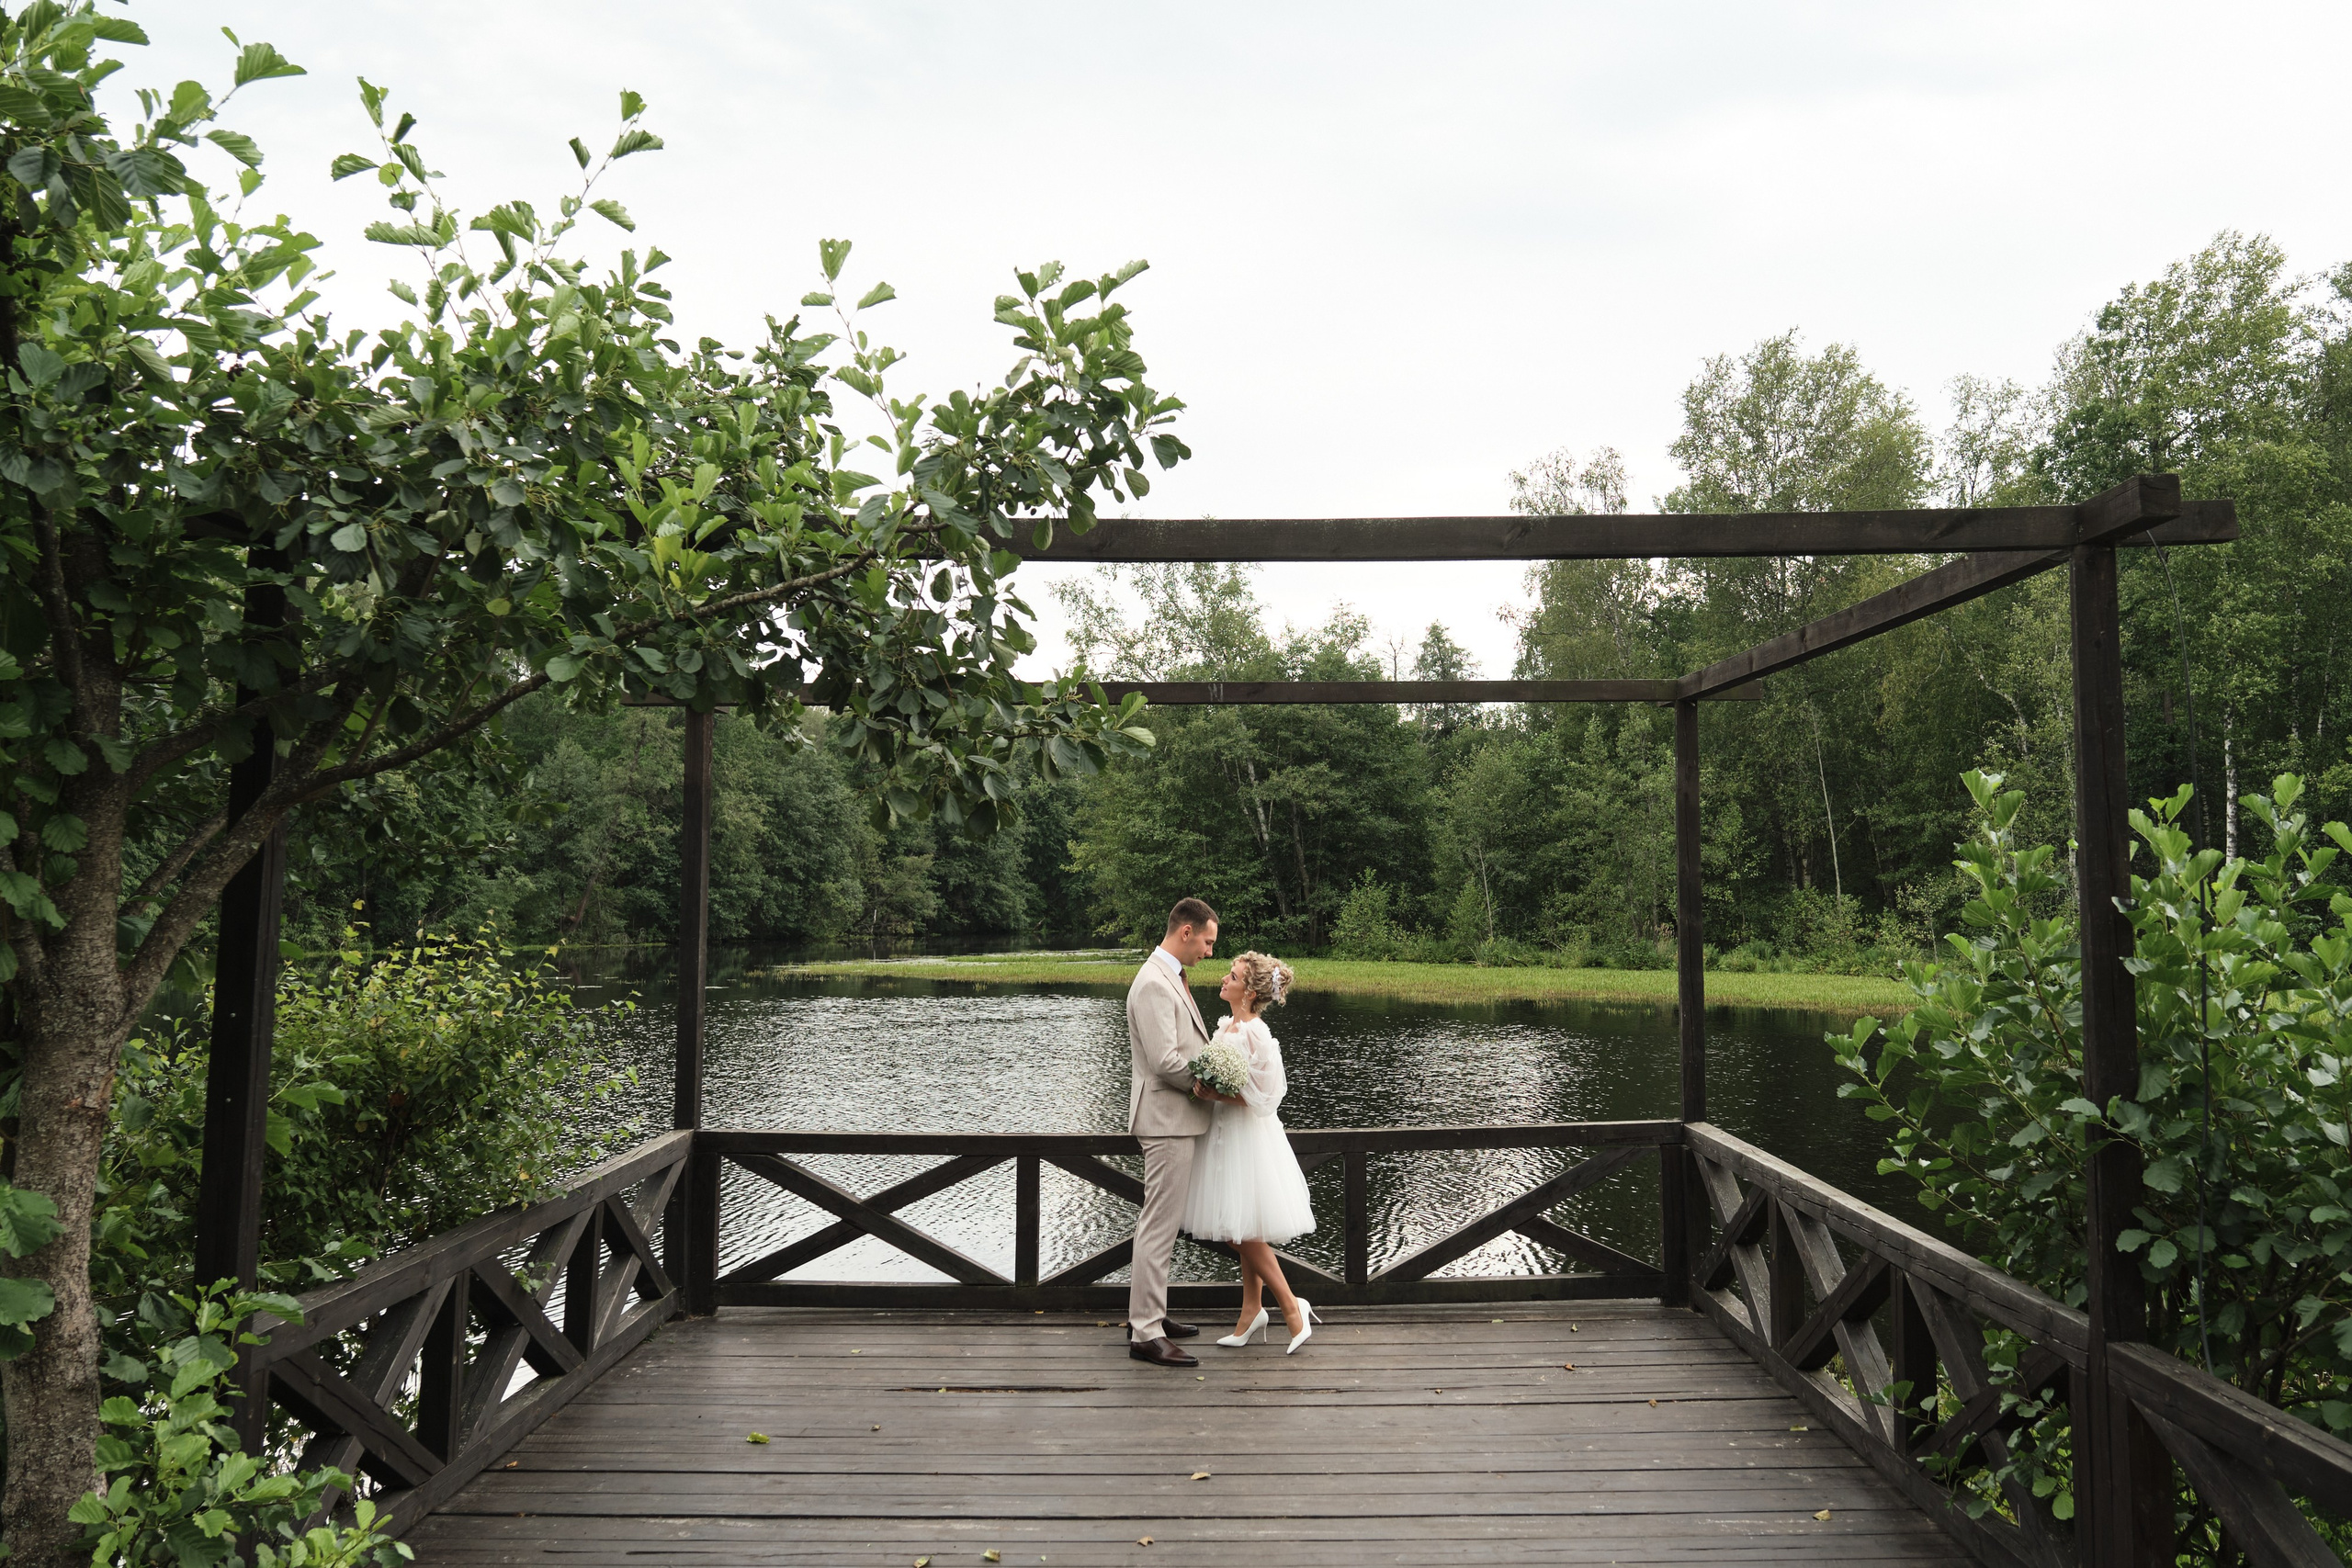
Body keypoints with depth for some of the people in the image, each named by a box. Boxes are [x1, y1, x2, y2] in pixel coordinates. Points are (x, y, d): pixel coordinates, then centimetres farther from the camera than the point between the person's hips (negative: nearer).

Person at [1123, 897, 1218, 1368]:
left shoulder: (1170, 978, 14)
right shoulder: (1154, 984, -19)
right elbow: (1165, 1061, -24)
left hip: (1178, 1118, 11)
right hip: (1168, 1120, -11)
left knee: (1159, 1222, 17)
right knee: (1160, 1224, -6)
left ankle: (1146, 1314, 28)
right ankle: (1145, 1334, -1)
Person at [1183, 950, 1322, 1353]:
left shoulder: (1255, 1034, -20)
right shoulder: (1225, 1026, 6)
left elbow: (1264, 1097, -20)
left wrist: (1218, 1095, -24)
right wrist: (1208, 1088, 4)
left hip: (1249, 1137, -9)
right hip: (1227, 1134, 9)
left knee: (1246, 1233, -4)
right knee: (1241, 1233, 15)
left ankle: (1292, 1308, 9)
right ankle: (1252, 1310, 25)